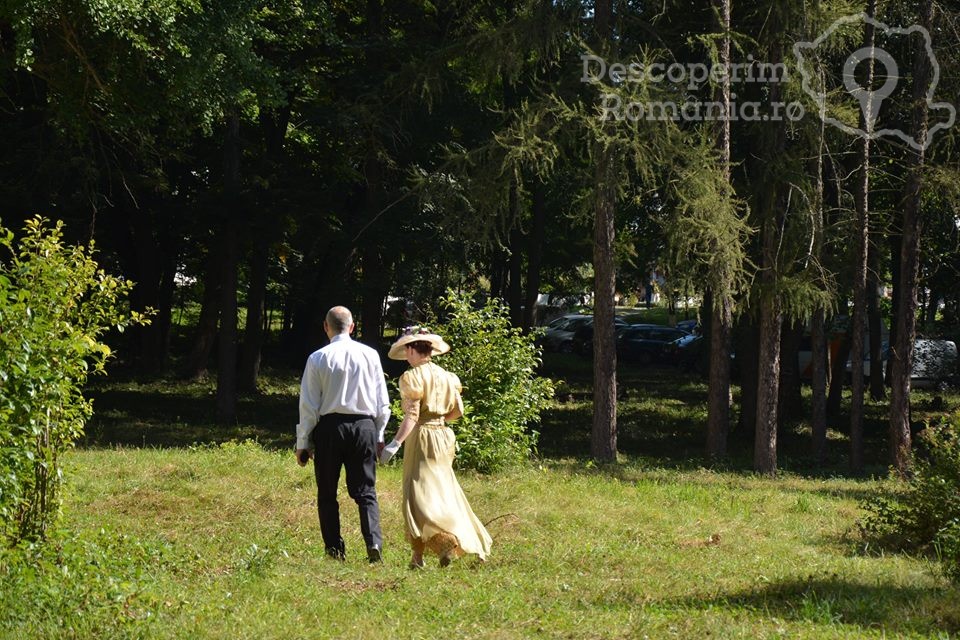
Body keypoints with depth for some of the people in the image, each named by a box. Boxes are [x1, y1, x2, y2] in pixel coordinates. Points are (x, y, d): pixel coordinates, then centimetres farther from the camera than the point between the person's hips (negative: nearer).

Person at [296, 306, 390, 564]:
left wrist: (303, 443, 4)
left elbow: (309, 405, -2)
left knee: (327, 494, 9)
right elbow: (382, 402, 6)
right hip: (365, 426, 2)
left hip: (329, 427, -2)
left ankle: (335, 549, 6)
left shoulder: (318, 358, -4)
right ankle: (374, 542, -13)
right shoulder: (370, 355, 2)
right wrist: (379, 435, 16)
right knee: (366, 491, 5)